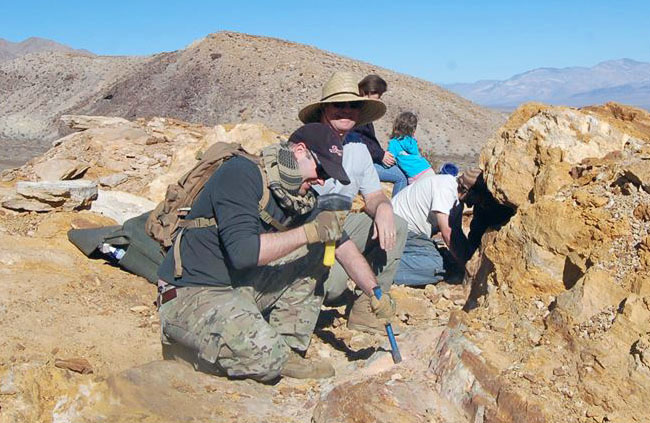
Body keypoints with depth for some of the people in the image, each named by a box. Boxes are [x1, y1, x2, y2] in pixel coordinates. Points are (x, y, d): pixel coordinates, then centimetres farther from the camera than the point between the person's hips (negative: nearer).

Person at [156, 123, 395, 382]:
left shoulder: (302, 197, 4)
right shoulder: (241, 173, -19)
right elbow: (242, 251, -29)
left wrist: (374, 292, 4)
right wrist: (311, 232, -24)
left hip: (243, 285, 8)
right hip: (190, 294, -8)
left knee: (316, 251, -1)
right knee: (264, 356, -28)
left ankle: (285, 351, -1)